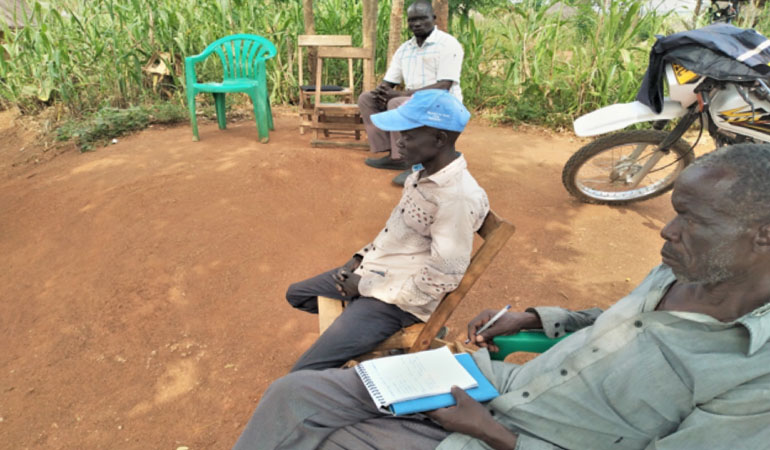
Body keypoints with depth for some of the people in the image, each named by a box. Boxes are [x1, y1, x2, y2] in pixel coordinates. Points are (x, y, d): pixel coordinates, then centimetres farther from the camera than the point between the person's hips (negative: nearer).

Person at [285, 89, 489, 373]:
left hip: (398, 298, -9)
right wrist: (361, 257, 5)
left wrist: (367, 287, -16)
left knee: (304, 375, -15)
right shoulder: (425, 174, 2)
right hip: (373, 271, 9)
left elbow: (442, 278, -24)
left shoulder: (458, 197, -27)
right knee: (296, 295, 25)